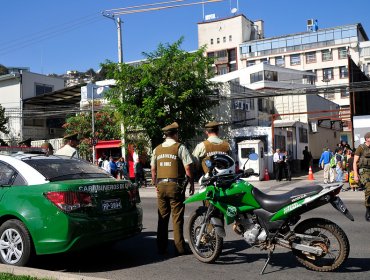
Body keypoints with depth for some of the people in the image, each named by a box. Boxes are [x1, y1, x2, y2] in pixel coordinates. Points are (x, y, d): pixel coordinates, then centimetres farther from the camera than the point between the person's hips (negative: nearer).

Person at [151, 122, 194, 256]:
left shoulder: (157, 149, 11)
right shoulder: (180, 147, -4)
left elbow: (153, 170, 14)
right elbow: (187, 169, -8)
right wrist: (192, 184, 3)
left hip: (161, 185, 5)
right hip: (176, 185, -4)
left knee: (162, 218, 10)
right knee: (177, 218, 0)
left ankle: (161, 247, 15)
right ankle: (180, 247, 3)